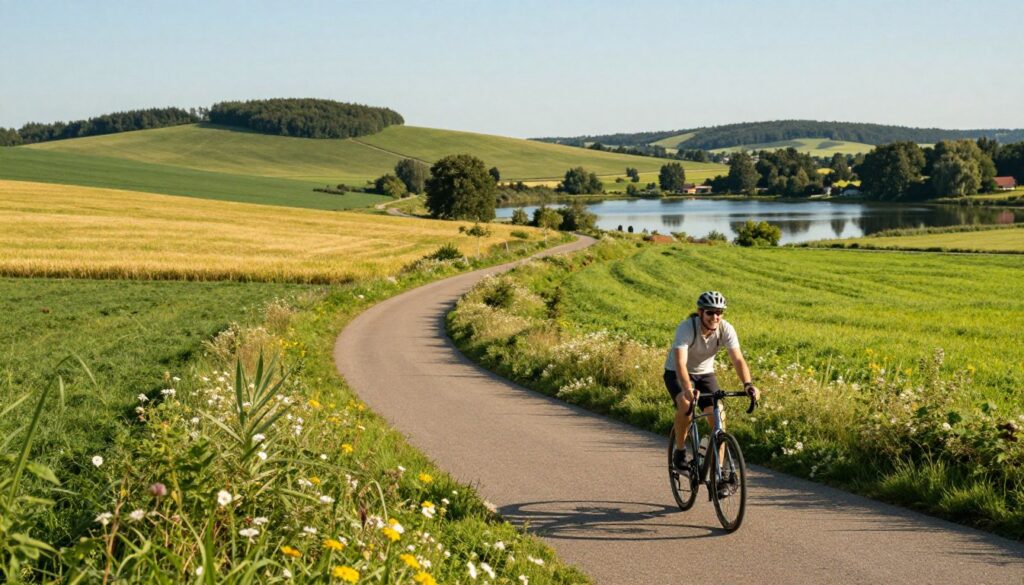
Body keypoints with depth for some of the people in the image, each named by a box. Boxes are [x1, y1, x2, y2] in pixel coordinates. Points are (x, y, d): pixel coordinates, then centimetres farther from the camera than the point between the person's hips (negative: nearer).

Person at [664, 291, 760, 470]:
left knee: (718, 413, -15)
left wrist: (748, 384, -47)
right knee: (686, 403, -32)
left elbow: (738, 359, -29)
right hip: (677, 374, -3)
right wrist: (688, 389, -59)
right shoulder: (686, 328, -32)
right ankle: (680, 451, -12)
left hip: (705, 373, 3)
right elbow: (680, 363, -42)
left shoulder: (726, 329, -21)